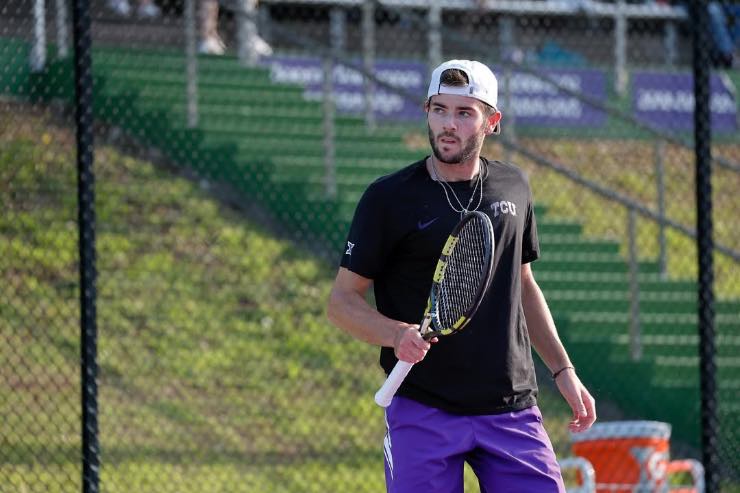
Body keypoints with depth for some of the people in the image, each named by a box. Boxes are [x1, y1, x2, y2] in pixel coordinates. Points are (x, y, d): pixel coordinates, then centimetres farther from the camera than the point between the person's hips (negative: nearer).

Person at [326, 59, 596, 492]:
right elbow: (342, 301, -4)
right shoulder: (390, 197, -5)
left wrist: (563, 371, 18)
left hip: (512, 406, 4)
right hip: (423, 412, -4)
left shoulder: (513, 187, 9)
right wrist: (398, 335, -23)